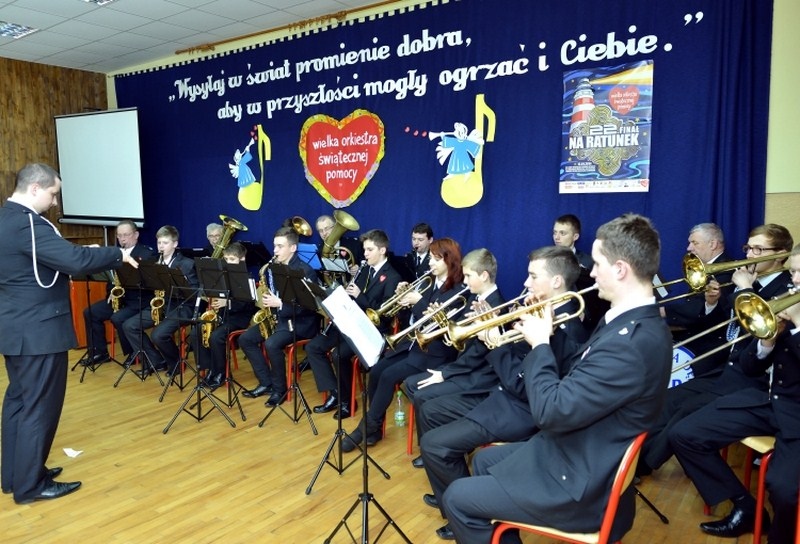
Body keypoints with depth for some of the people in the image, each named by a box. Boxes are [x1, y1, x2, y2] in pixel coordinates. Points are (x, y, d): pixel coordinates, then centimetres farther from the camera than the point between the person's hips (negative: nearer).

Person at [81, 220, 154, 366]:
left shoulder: (146, 253, -7)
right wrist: (111, 291, -3)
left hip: (137, 299, -8)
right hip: (118, 297, 8)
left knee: (117, 318, -28)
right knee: (89, 312, -5)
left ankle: (133, 352, -5)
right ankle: (100, 352, 6)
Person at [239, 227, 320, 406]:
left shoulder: (305, 271, -15)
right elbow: (268, 293, 20)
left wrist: (280, 303, -26)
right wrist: (265, 300, -4)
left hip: (299, 321, -8)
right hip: (277, 318, 9)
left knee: (271, 344, -30)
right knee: (245, 339, -2)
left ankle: (280, 388, -8)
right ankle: (266, 383, 6)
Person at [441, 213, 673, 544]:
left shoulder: (631, 342, -32)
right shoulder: (635, 323, 2)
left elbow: (551, 412, -29)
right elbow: (580, 375, 11)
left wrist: (540, 344, -16)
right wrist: (555, 333, 0)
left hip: (579, 483, -10)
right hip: (572, 453, 10)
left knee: (457, 499, -1)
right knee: (484, 461, 25)